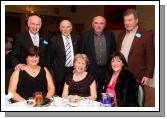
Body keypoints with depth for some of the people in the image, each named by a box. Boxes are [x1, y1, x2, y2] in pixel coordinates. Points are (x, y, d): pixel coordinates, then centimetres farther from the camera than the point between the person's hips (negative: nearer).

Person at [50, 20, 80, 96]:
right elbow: (51, 56, 1)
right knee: (60, 94, 8)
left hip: (74, 69, 3)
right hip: (60, 71, -2)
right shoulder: (54, 40, -5)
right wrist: (54, 68, 2)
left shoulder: (76, 38, 5)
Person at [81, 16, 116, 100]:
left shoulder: (110, 35, 6)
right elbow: (81, 53, 4)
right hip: (91, 70, -1)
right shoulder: (85, 36, 0)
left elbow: (114, 52, 11)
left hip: (107, 70, 2)